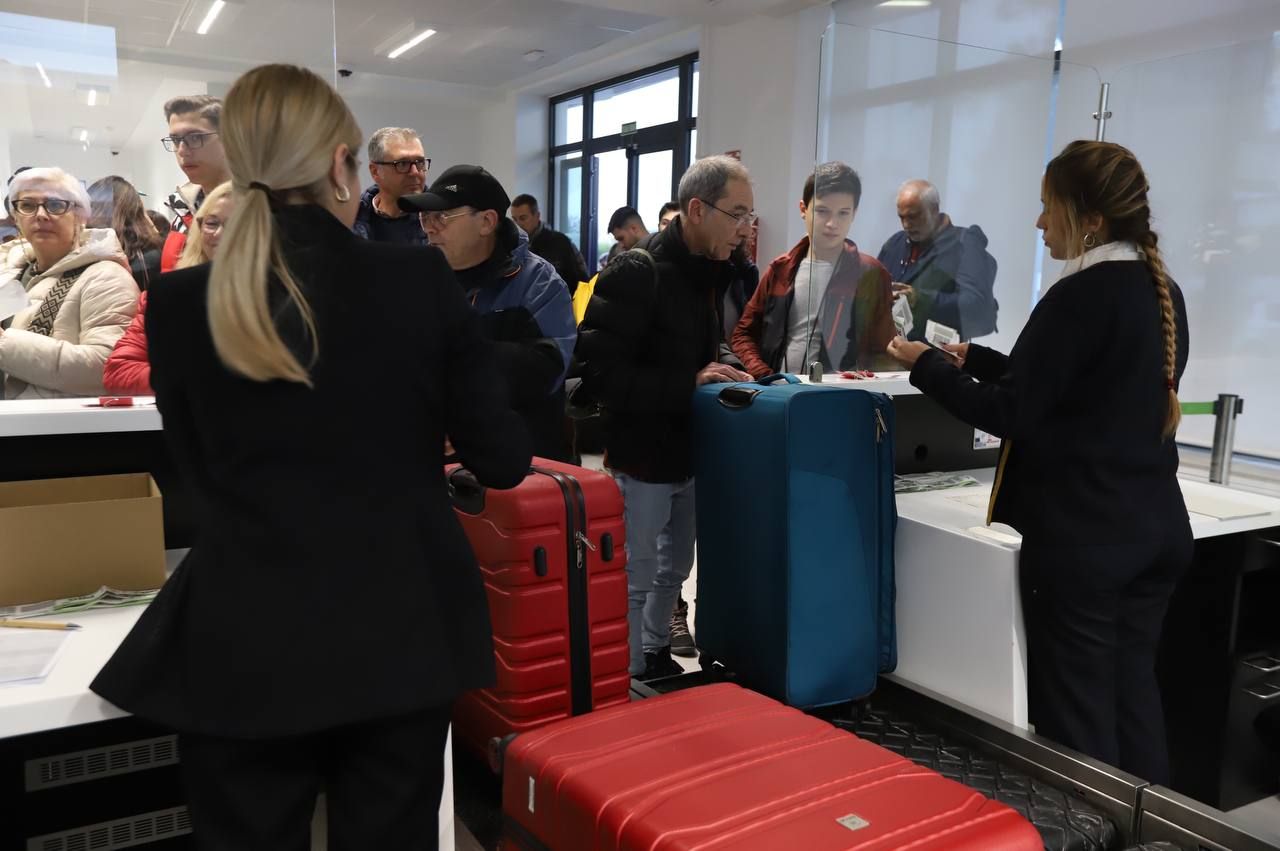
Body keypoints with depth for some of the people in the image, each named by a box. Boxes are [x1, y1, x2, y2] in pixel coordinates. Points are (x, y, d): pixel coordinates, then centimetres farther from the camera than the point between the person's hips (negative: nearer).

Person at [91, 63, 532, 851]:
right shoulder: (421, 280, -10)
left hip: (244, 646, 1)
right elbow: (502, 461, -3)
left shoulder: (180, 305, -5)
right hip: (403, 633, 0)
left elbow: (204, 471, 9)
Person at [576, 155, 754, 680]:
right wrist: (690, 382, -27)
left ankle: (656, 660, 41)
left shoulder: (708, 271, 8)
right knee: (635, 579, 4)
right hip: (643, 459, -8)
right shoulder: (636, 272, -19)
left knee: (673, 570, 22)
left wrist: (725, 365, -2)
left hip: (689, 454, 9)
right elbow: (598, 372, -26)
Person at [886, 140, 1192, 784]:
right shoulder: (1163, 292, 10)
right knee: (1133, 694, 18)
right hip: (1156, 529, 9)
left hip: (1082, 536, -8)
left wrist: (926, 365, -5)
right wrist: (973, 358, 18)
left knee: (1074, 710, 4)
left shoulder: (1081, 296, -18)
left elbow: (1011, 414, -16)